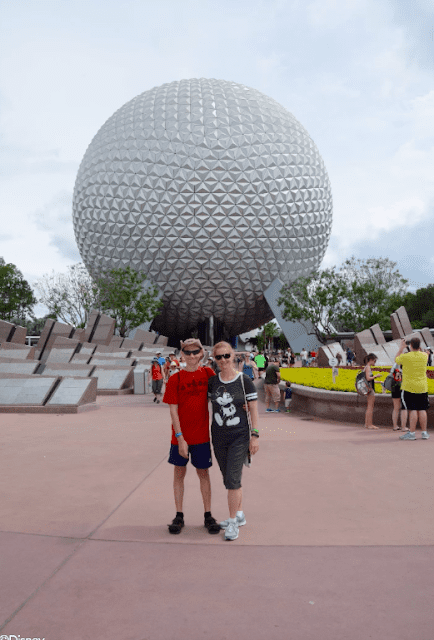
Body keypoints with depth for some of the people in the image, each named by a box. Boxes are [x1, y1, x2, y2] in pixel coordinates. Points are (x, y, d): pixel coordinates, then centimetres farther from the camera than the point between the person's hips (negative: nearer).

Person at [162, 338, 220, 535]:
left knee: (203, 473, 11)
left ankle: (207, 515, 23)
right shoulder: (175, 379, -7)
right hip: (180, 435, -1)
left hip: (201, 434, 1)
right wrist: (180, 438, -13)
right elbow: (173, 410, -8)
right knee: (179, 473, 10)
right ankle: (179, 516, 23)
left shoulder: (207, 373, -1)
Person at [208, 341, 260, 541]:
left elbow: (253, 410, -5)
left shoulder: (244, 381, -8)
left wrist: (255, 435, -8)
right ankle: (239, 514, 32)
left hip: (239, 436, -4)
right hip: (219, 437, 4)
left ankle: (233, 522, 6)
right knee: (230, 479, 14)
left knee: (232, 479, -8)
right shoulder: (212, 382, 1)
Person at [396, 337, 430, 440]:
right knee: (422, 410, 9)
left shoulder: (405, 356, -12)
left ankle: (412, 433, -3)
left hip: (409, 387, -4)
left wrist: (401, 348, 17)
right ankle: (424, 433, 13)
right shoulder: (424, 356, 0)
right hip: (422, 387, 4)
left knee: (412, 410, -4)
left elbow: (396, 360, 10)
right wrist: (417, 348, 24)